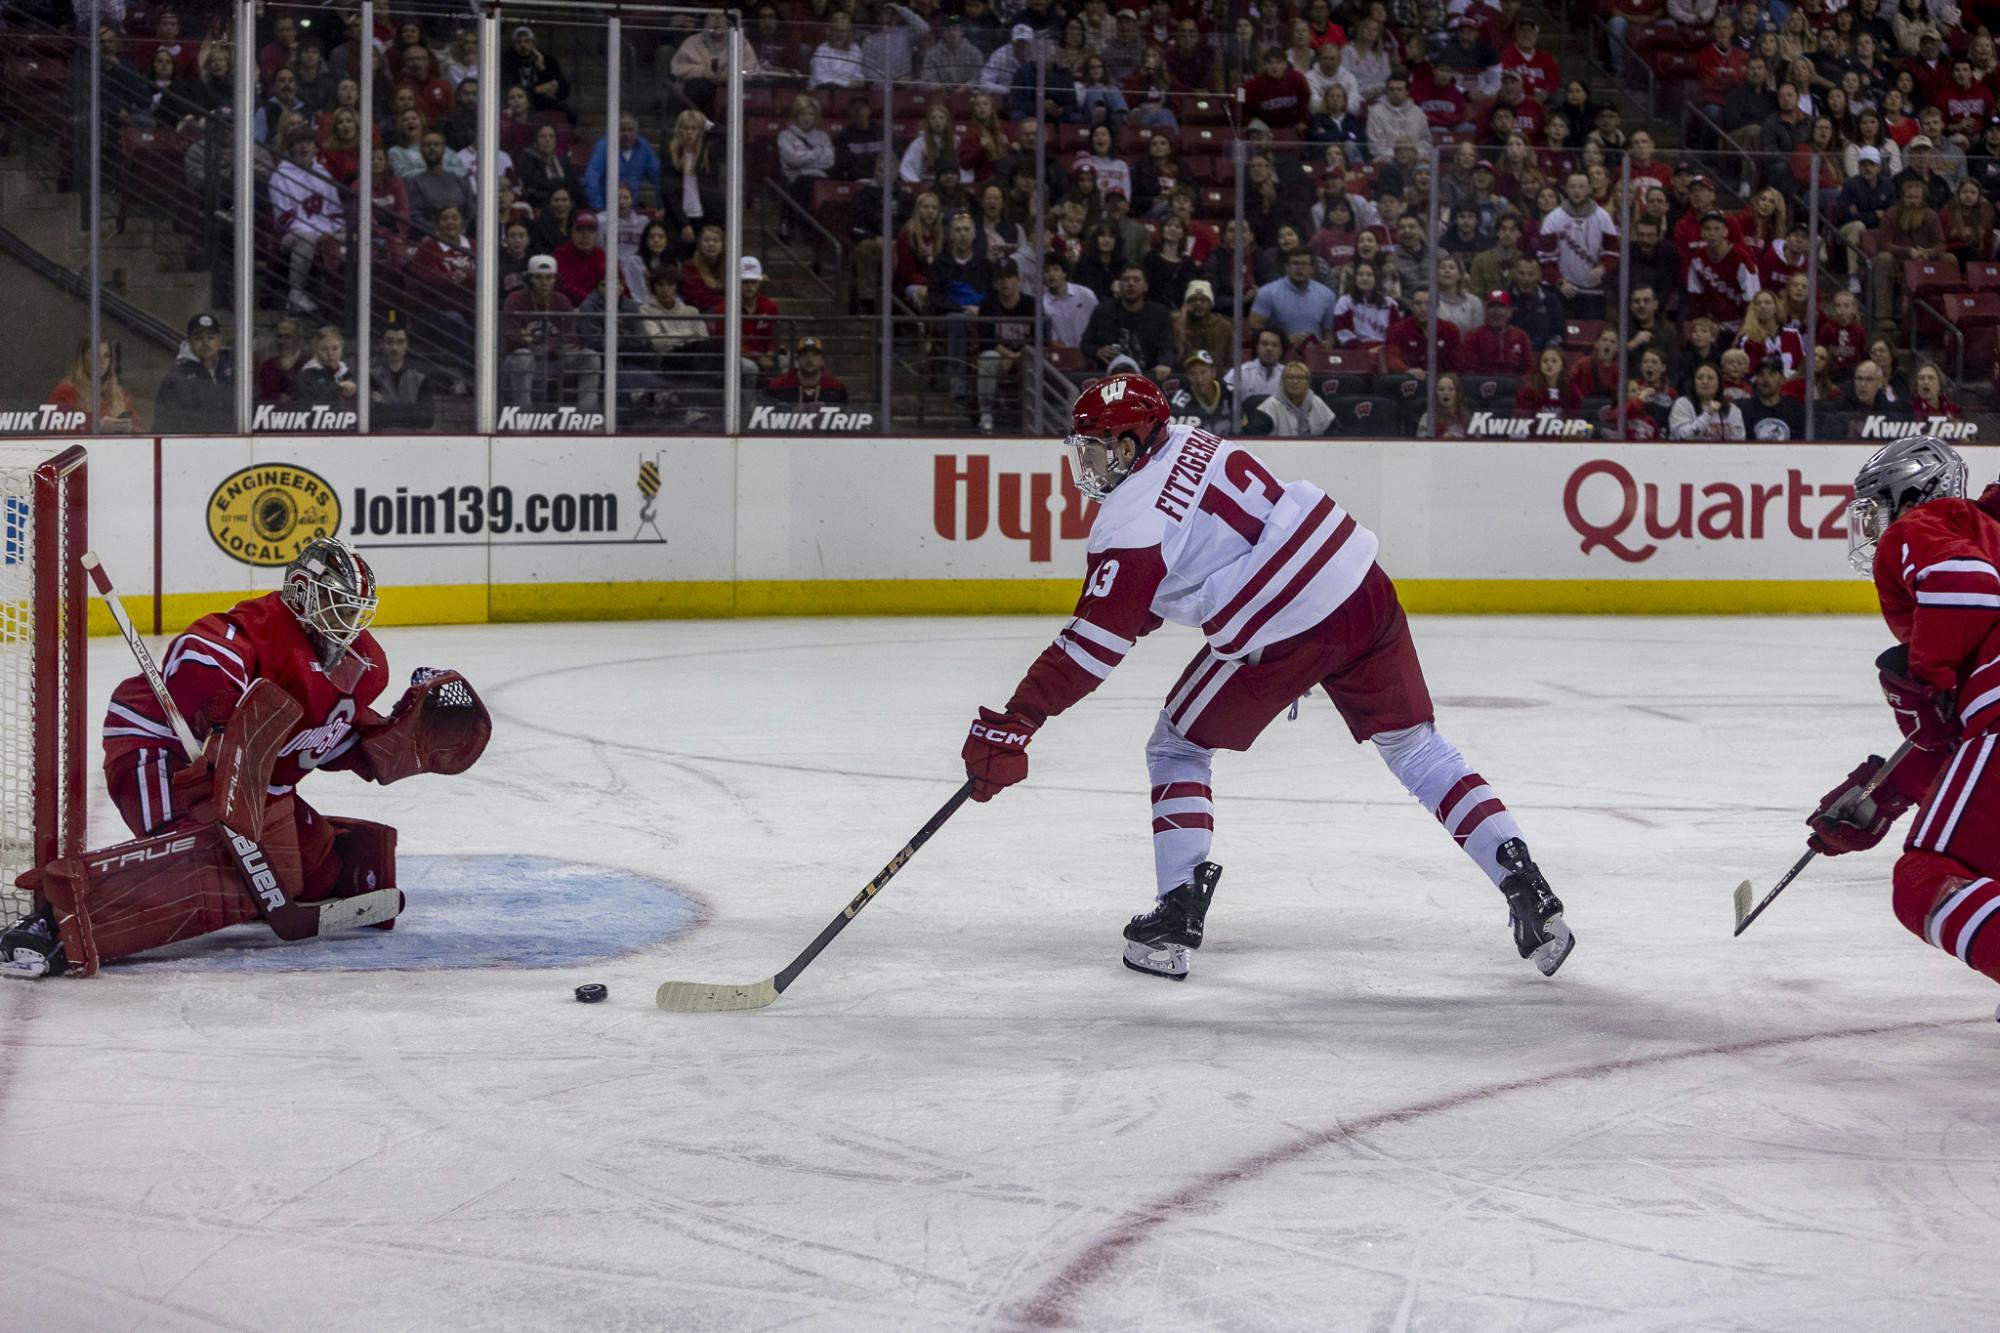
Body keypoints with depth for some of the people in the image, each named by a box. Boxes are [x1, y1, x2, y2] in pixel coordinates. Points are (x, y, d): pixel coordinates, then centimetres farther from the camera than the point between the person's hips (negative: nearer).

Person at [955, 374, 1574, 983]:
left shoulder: (1131, 520, -9)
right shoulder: (1193, 443, 14)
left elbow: (1097, 641, -13)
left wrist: (1014, 721, -11)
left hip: (1281, 632, -7)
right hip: (1363, 590, 7)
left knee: (1177, 748, 13)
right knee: (1415, 747, 18)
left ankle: (1177, 917, 7)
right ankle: (1526, 887, 10)